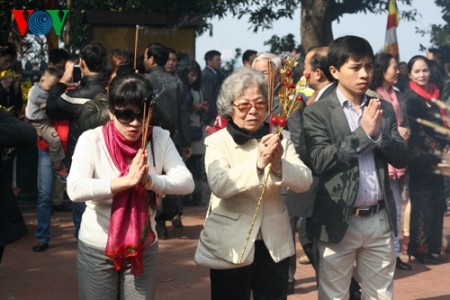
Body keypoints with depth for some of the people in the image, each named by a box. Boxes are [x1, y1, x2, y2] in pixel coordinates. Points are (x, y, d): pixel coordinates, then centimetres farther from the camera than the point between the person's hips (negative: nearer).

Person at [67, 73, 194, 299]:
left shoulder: (160, 138, -5)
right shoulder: (91, 140, -12)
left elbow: (187, 182, -13)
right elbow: (75, 189, -25)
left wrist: (150, 181, -30)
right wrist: (126, 181, -33)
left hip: (144, 249, 2)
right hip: (96, 249, -2)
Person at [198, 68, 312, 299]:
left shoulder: (279, 140, 2)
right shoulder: (217, 142, -7)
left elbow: (304, 181, -9)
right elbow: (219, 185, -24)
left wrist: (279, 165, -28)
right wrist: (258, 163, -37)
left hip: (274, 243, 3)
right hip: (231, 245, -3)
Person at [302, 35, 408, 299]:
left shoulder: (384, 109, 9)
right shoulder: (318, 112, -6)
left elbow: (401, 158, 4)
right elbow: (319, 161, -18)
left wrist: (379, 134, -13)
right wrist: (363, 133, -16)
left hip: (380, 220, 4)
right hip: (340, 221, -4)